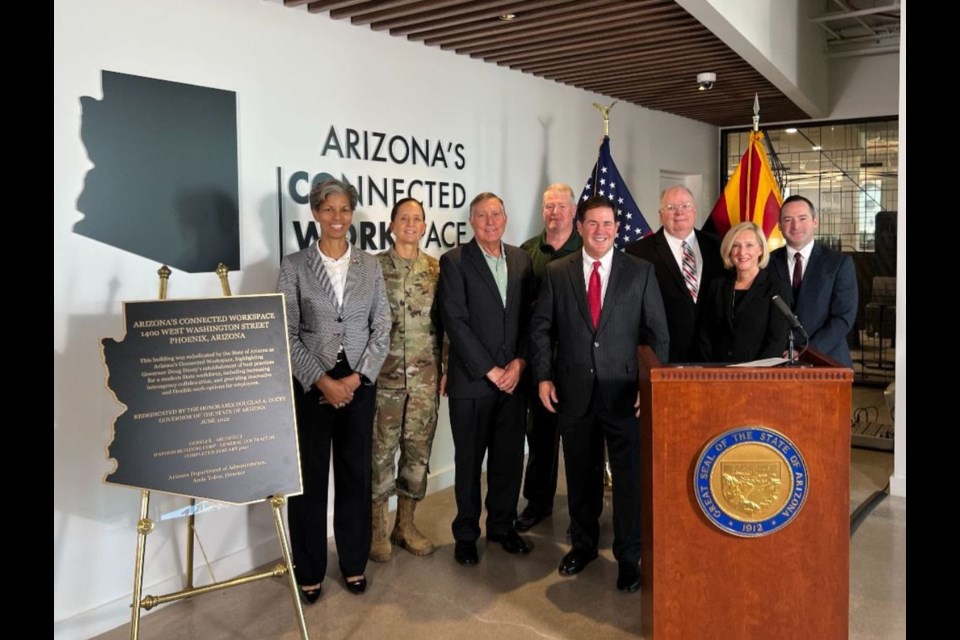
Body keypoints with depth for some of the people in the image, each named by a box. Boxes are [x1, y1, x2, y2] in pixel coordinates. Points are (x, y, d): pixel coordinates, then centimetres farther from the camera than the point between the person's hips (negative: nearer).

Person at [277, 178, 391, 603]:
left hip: (360, 384, 2)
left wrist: (354, 378, -9)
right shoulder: (294, 265, -1)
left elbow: (381, 329, 2)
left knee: (356, 474, 10)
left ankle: (353, 563, 27)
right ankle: (309, 571, 22)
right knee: (309, 478, 6)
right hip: (310, 385, -2)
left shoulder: (370, 266, 5)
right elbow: (286, 334, -5)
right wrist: (322, 380, -14)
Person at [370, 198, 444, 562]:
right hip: (384, 376, -3)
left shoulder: (437, 269, 6)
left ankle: (406, 525, 25)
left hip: (425, 378, 3)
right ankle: (378, 528, 20)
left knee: (418, 451, 10)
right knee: (381, 451, 4)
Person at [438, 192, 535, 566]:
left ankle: (502, 525, 29)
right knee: (469, 460, 7)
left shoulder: (521, 260, 10)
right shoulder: (454, 261, -4)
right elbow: (455, 321, -11)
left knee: (509, 457, 11)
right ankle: (466, 534, 23)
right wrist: (490, 370, -12)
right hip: (471, 380, -4)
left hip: (512, 378, 4)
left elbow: (529, 317, 8)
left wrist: (519, 362, -5)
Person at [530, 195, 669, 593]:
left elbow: (657, 333, 1)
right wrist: (544, 376, -3)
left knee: (628, 475, 2)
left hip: (624, 391, -1)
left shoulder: (641, 272, 1)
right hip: (574, 391, 2)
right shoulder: (557, 273, 4)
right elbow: (541, 328, 6)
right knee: (580, 473, 15)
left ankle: (629, 558, 18)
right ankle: (583, 544, 34)